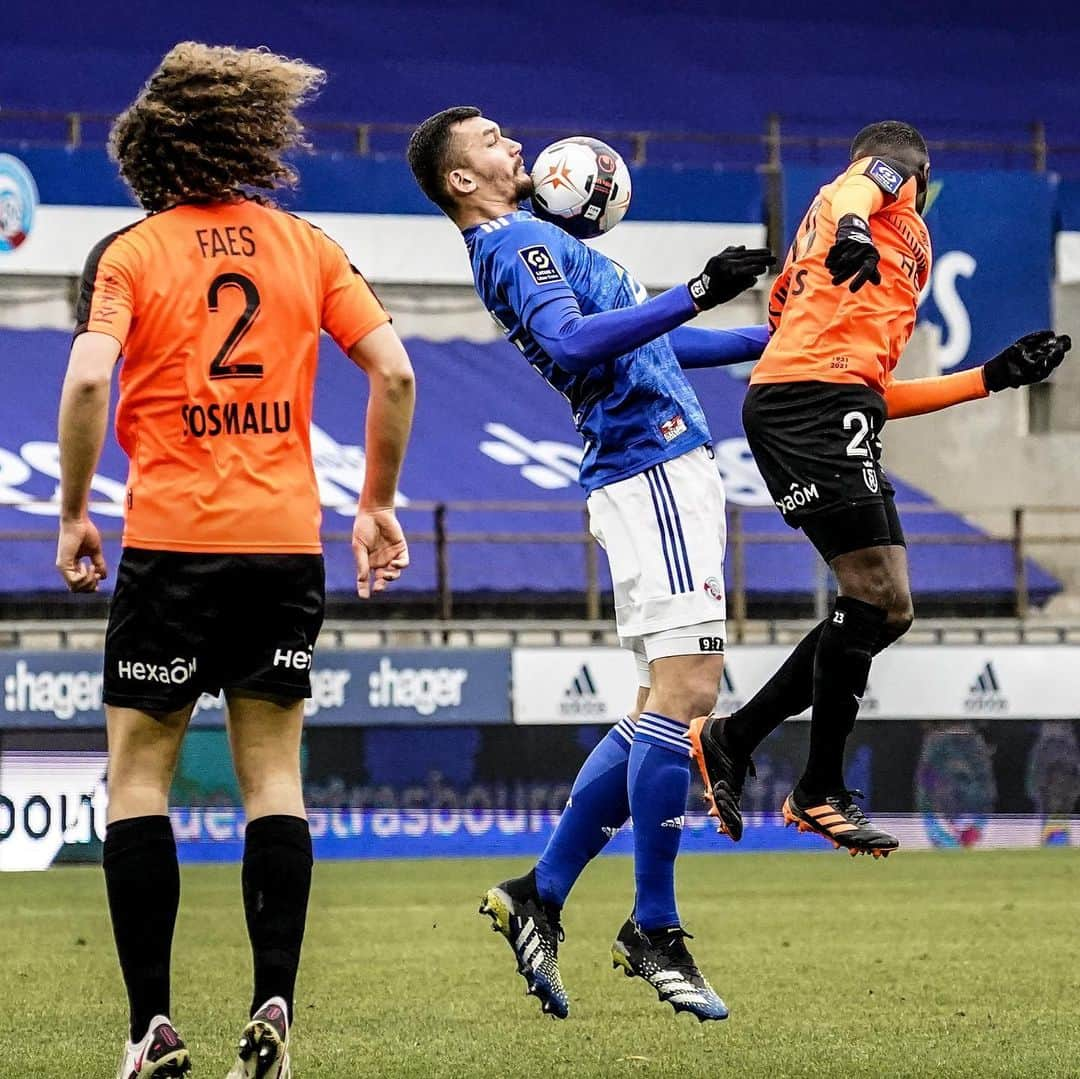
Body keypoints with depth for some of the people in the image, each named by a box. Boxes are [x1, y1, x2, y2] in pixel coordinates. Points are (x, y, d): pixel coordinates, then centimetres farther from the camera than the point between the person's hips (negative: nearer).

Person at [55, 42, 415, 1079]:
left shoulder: (128, 254, -1)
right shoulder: (308, 247, 7)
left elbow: (87, 381, -15)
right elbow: (393, 374, 1)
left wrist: (74, 515, -4)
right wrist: (377, 506, 11)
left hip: (172, 542, -3)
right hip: (288, 541, 3)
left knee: (138, 772, 5)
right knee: (273, 773, 9)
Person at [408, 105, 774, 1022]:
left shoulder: (533, 242, 25)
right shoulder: (517, 244, -6)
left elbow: (650, 343, 33)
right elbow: (572, 341, -26)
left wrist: (771, 342, 33)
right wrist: (696, 295, -30)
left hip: (668, 474, 10)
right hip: (653, 472, -10)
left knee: (668, 703, 9)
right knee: (687, 688, -13)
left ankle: (541, 897, 11)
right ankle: (654, 931, -8)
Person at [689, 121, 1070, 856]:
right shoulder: (889, 174, 13)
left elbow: (876, 394, 29)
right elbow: (853, 193, -14)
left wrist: (993, 377, 32)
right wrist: (852, 232, -37)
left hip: (833, 416, 9)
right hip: (815, 402, -9)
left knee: (886, 611, 7)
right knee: (876, 595, -14)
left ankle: (732, 739, 12)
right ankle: (821, 793, -9)